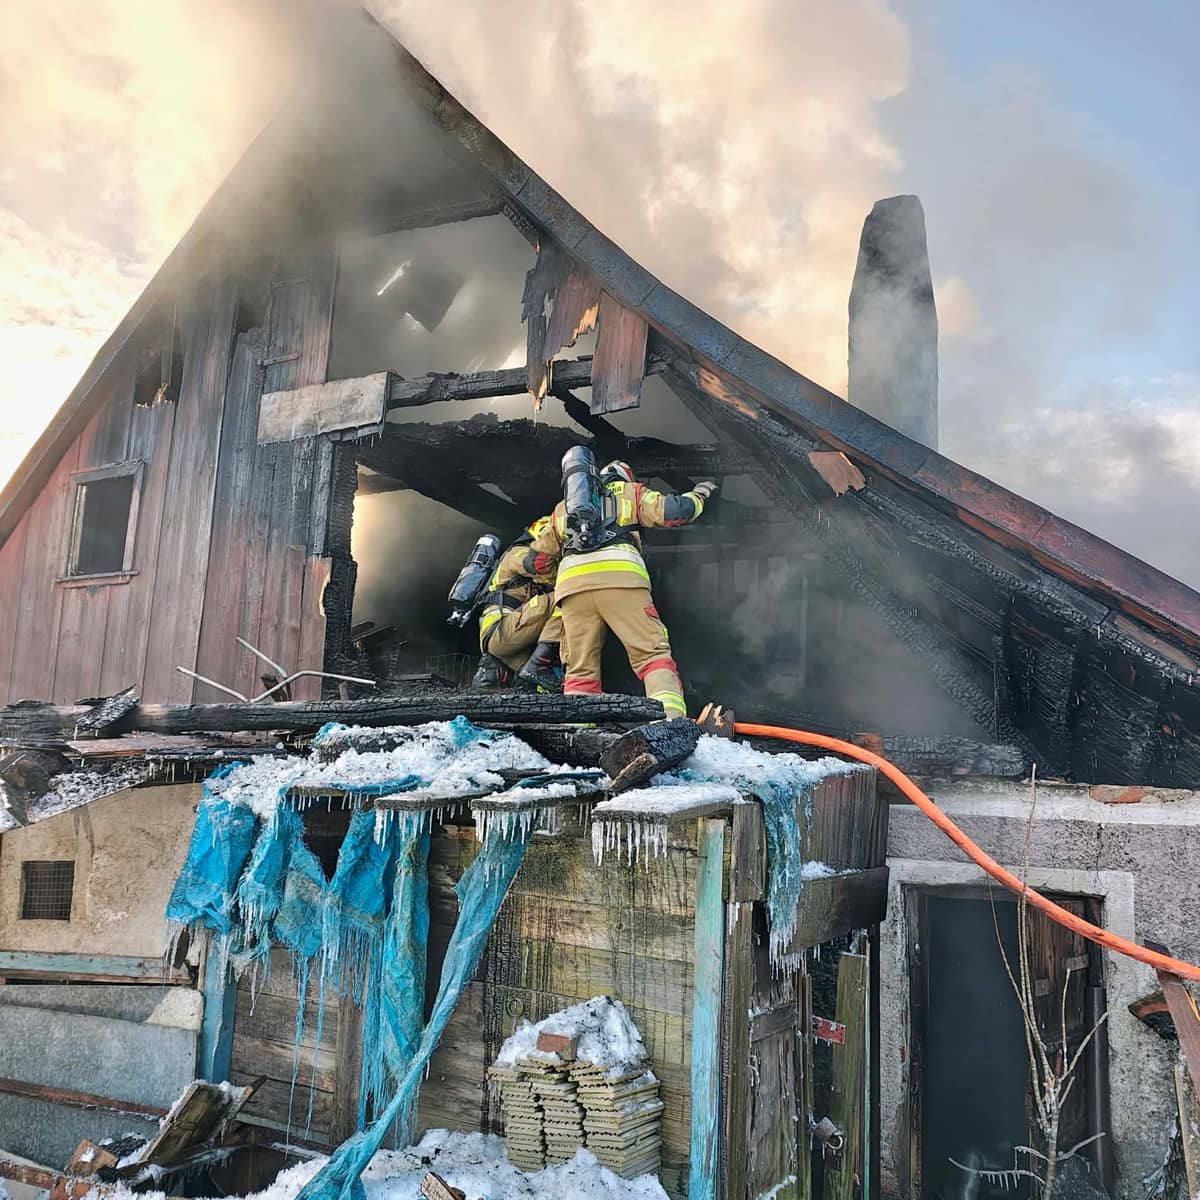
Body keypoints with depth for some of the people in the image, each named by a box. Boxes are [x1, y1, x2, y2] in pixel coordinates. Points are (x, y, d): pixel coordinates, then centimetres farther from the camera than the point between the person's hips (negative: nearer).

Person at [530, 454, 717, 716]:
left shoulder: (563, 508, 37)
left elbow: (541, 554, 42)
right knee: (654, 653, -5)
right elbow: (672, 511, 15)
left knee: (580, 669, 6)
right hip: (620, 576, -3)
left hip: (571, 582, 3)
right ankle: (671, 717, -23)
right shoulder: (629, 490, 27)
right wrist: (699, 494, 34)